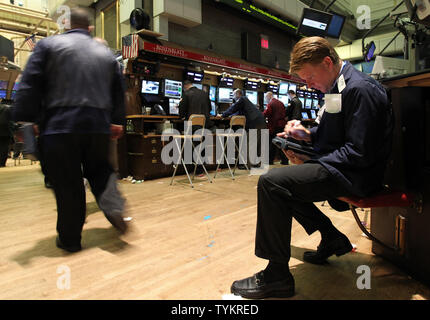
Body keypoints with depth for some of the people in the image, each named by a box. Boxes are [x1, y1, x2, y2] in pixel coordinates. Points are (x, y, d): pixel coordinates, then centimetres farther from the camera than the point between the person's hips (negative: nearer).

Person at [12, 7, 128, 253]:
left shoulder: (49, 44, 5)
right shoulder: (106, 53, 15)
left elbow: (30, 85, -2)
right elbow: (118, 92, 15)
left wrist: (25, 118, 1)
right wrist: (117, 122, 20)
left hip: (61, 124, -3)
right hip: (99, 124, 4)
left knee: (67, 184, 4)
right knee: (99, 169, 21)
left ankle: (70, 239, 15)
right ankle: (113, 206, -4)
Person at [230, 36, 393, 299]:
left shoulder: (359, 89, -18)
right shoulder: (339, 87, 13)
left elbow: (359, 153, -23)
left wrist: (310, 160, -18)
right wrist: (307, 134, 5)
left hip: (355, 176, -11)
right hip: (339, 168, 11)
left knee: (271, 183, -24)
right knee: (282, 179, 21)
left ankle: (277, 276, -13)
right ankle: (331, 238, 17)